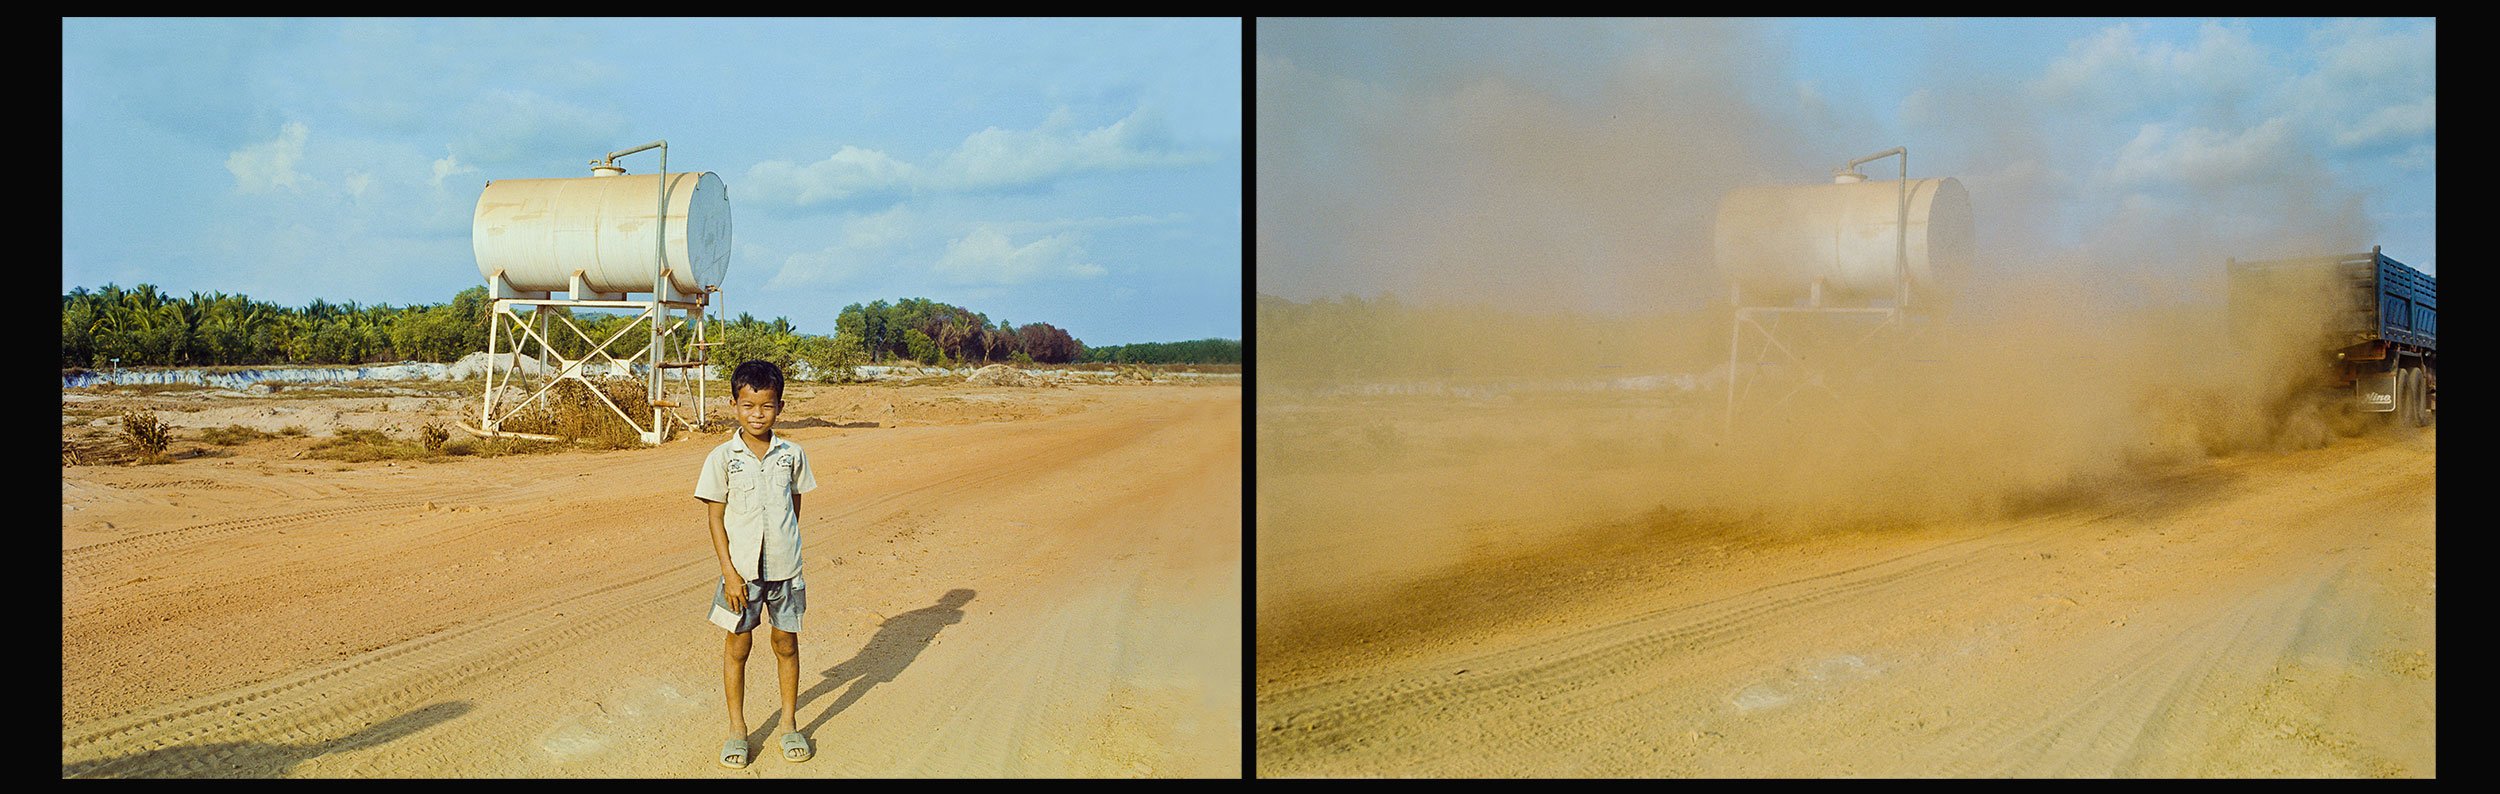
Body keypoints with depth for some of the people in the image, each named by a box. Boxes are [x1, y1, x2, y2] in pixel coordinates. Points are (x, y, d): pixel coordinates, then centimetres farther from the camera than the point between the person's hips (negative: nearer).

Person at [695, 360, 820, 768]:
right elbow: (716, 519, -4)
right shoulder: (722, 458, -6)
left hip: (785, 567, 2)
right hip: (742, 569, -1)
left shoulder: (792, 455, 0)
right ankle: (737, 730, 22)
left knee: (786, 644, 11)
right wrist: (729, 573, -9)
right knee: (737, 646, 8)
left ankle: (789, 724, 26)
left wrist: (788, 556, 8)